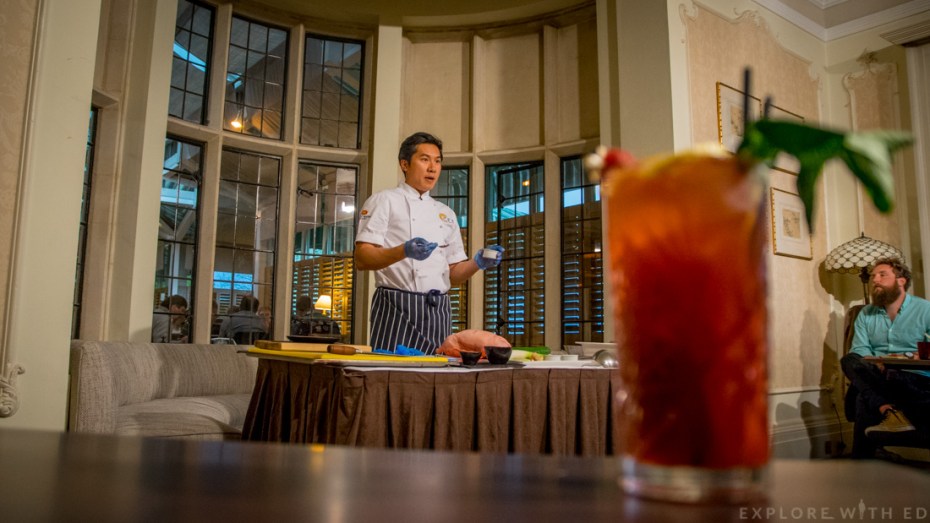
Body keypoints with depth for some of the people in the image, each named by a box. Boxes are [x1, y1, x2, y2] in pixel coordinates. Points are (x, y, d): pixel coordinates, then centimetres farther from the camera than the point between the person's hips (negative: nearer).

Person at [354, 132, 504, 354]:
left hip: (438, 311, 5)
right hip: (398, 309, -5)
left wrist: (477, 263, -2)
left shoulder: (445, 213, 20)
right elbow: (362, 259, -7)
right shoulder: (385, 201, 4)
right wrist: (403, 251, -23)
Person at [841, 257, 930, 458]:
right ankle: (888, 410, -39)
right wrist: (877, 363, -17)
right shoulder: (865, 315, 18)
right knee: (849, 361, -30)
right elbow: (858, 351, 4)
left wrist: (910, 358, -21)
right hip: (877, 376, 4)